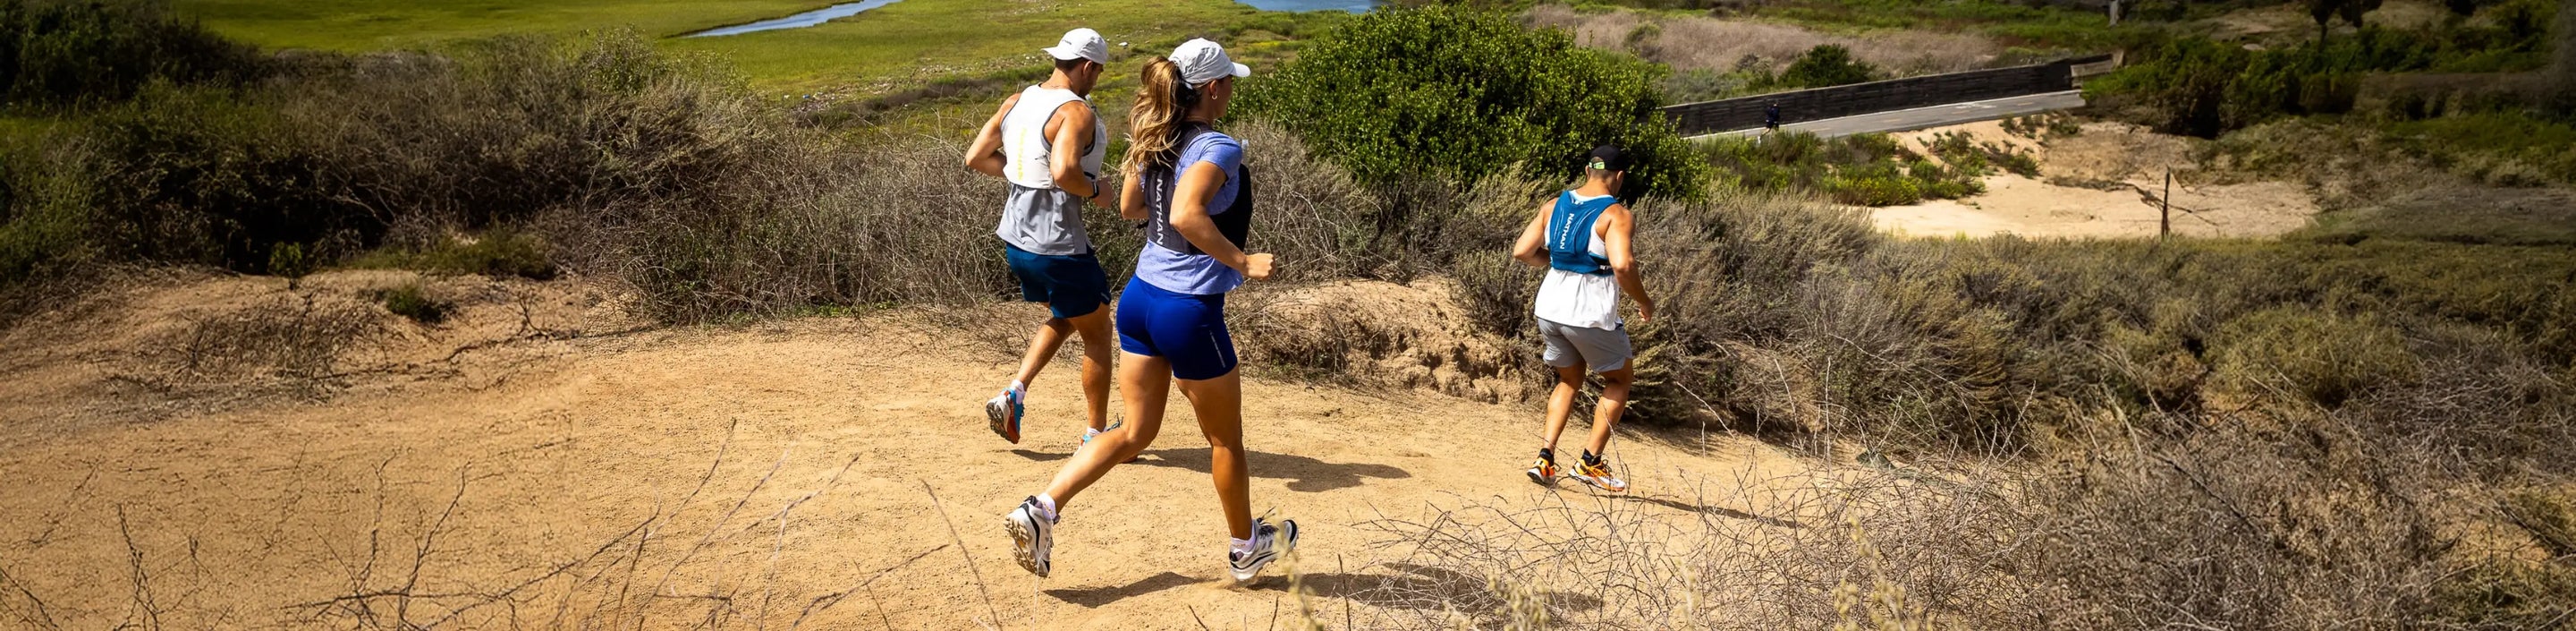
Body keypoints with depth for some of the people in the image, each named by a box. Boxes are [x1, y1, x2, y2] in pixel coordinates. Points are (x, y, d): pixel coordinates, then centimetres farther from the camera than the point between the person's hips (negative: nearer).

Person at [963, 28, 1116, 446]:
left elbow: (975, 158, 9)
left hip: (1015, 241, 8)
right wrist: (1093, 190, -16)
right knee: (1097, 332, 12)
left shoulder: (1016, 102, 5)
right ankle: (1097, 435, 22)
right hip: (1058, 249, -8)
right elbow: (1064, 172, -35)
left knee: (1064, 318, 29)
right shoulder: (1077, 111, -19)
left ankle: (1013, 395, 15)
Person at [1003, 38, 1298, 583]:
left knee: (1136, 432, 16)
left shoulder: (1153, 142, 5)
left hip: (1140, 298, 7)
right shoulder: (1217, 148, -19)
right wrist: (1242, 262, -26)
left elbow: (1129, 208, 19)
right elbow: (1186, 215, -35)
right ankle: (1246, 549, 33)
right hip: (1190, 311, -7)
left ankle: (1040, 510, 2)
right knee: (1225, 439, 14)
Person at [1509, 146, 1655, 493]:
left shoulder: (1553, 205, 6)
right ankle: (1590, 462, 12)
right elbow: (1622, 265, -25)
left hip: (1550, 309, 6)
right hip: (1592, 316, -5)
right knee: (1620, 379, 18)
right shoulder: (1617, 214, -11)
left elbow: (1521, 251, 6)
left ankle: (1545, 458, 11)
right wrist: (1644, 301, -9)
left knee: (1569, 380, 25)